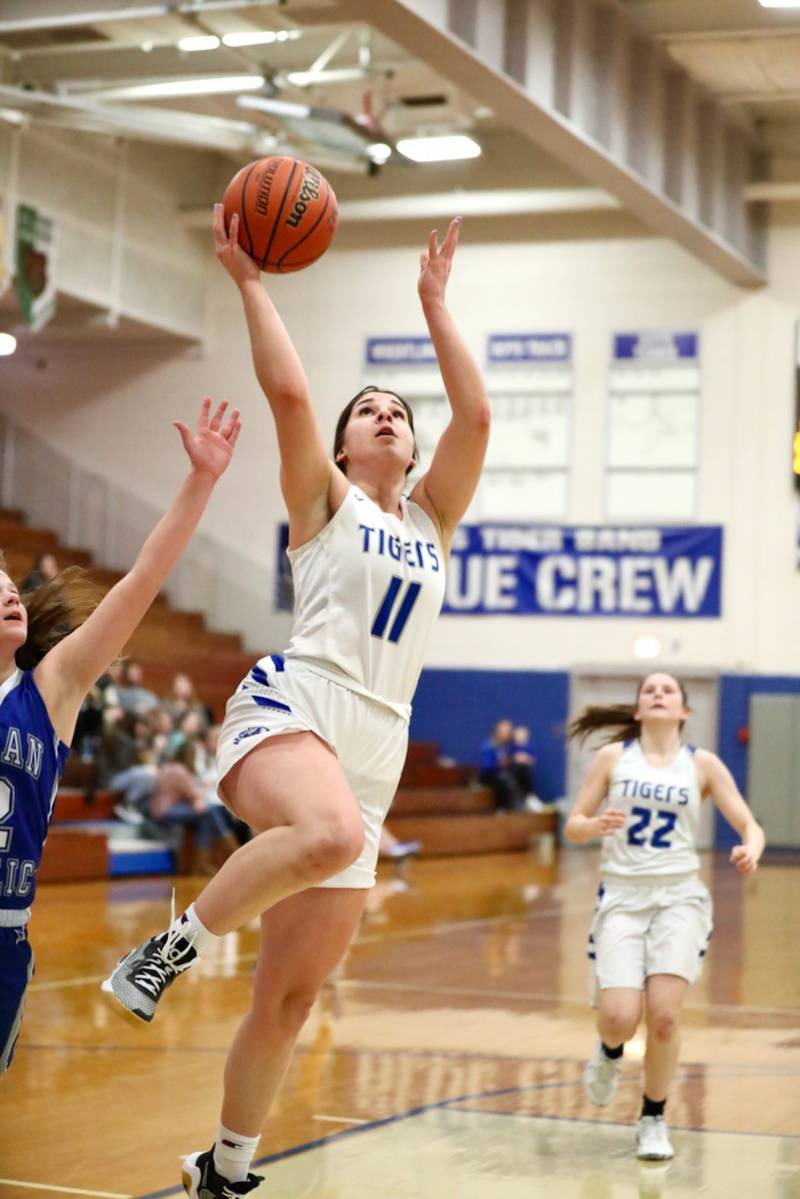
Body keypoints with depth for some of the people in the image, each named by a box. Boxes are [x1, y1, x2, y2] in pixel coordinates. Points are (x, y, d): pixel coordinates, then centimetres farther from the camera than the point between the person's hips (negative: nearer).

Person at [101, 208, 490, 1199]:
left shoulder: (431, 521, 21)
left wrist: (434, 303, 13)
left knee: (289, 998, 5)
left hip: (373, 751, 5)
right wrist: (248, 280, -1)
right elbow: (287, 390, -6)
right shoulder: (324, 501, 10)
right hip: (293, 706, -5)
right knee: (328, 834, -42)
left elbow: (475, 416, 9)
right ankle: (171, 948, -22)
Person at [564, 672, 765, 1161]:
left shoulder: (702, 764, 6)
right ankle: (610, 1052, 24)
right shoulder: (613, 757, 6)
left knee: (664, 1015, -15)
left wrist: (751, 850, -20)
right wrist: (596, 825, -17)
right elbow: (573, 826, 6)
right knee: (619, 1019, -15)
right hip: (622, 896, 0)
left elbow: (751, 826, 3)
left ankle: (654, 1120, 9)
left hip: (679, 896, 0)